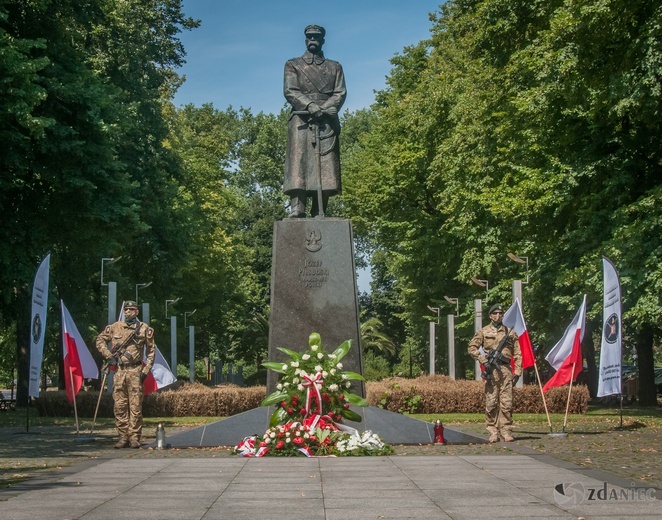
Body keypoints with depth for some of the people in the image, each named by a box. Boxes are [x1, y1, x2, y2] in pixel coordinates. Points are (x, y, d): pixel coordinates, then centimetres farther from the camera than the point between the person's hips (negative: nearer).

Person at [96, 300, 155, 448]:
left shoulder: (144, 329, 5)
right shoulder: (115, 327, 9)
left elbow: (151, 351, 8)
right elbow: (100, 340, 18)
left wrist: (146, 370, -1)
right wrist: (108, 356, 4)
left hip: (135, 371, -2)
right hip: (119, 371, 2)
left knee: (135, 405, -3)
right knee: (120, 405, 2)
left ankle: (135, 437, 1)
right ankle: (123, 437, 8)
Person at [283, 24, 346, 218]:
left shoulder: (334, 67, 23)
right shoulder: (293, 64, 18)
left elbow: (340, 93, 9)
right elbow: (289, 91, 3)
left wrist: (325, 108, -11)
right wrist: (309, 105, -15)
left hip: (327, 123, 2)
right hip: (301, 121, -2)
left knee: (326, 169, -7)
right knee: (298, 163, -16)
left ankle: (319, 214, -9)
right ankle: (296, 210, -24)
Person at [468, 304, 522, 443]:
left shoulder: (510, 332, 14)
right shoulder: (484, 332, 11)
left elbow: (517, 354, 13)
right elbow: (472, 348, 8)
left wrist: (517, 372, 4)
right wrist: (483, 360, -5)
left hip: (506, 370, 1)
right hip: (491, 370, -1)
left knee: (506, 402, -2)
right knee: (491, 402, -2)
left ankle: (506, 431, 2)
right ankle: (493, 431, 2)